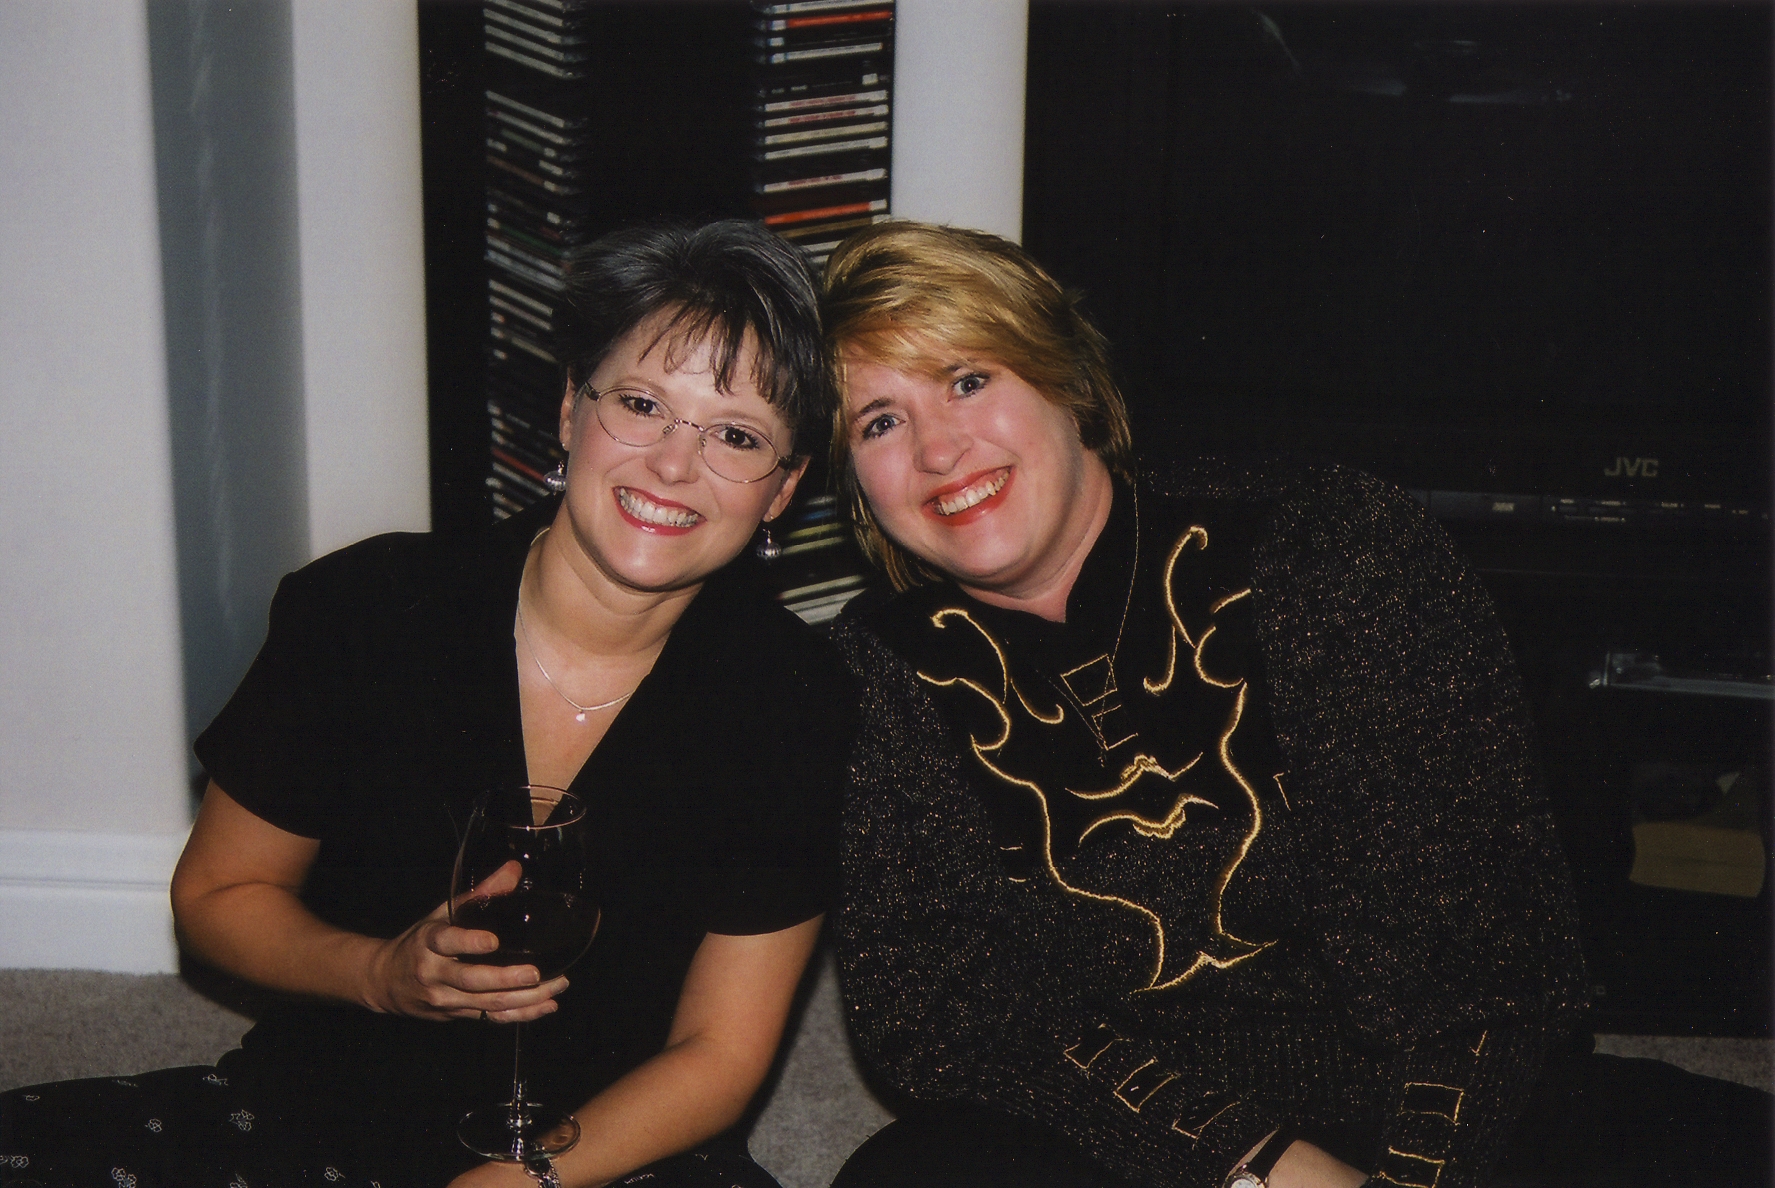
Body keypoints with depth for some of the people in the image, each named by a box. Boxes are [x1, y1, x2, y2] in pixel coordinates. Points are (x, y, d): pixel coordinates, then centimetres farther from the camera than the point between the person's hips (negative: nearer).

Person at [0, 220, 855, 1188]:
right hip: (316, 1105, 1)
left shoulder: (792, 701, -9)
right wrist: (386, 974, -16)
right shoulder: (359, 609, -8)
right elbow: (216, 897, 4)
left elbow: (718, 1056, -5)